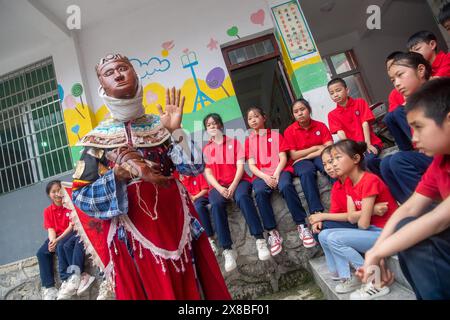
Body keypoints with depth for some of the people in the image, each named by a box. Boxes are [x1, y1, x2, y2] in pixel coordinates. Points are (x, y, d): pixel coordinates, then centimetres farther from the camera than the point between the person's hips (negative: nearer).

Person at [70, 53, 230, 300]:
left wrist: (175, 131, -12)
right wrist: (119, 173, -17)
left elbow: (195, 168, -2)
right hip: (133, 229, -2)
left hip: (176, 219, 2)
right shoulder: (98, 137, 2)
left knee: (191, 287, 12)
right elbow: (78, 195, -4)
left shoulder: (159, 124, 5)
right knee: (152, 288, 7)